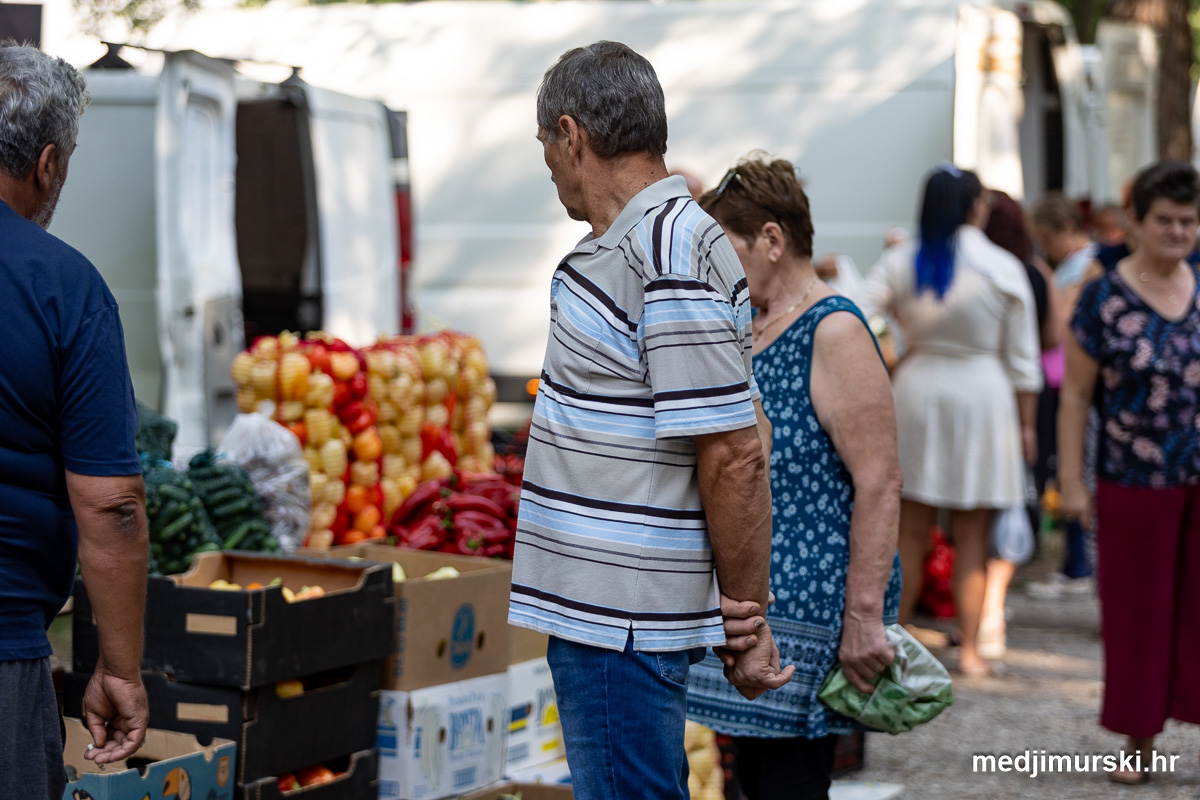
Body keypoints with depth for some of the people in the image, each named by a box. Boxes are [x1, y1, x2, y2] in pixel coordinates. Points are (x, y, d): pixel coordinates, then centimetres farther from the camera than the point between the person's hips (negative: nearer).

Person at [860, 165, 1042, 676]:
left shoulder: (900, 263, -2)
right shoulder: (1004, 270, -5)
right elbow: (1021, 357, -1)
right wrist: (1025, 423, 6)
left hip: (916, 390, 2)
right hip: (981, 396, -2)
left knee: (910, 532, 12)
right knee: (972, 538, 5)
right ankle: (970, 649, 6)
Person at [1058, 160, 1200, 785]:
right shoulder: (1103, 299, -5)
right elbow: (1075, 396, -3)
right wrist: (1071, 482, -7)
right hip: (1133, 483, -2)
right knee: (1138, 611, 7)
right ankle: (1139, 741, 19)